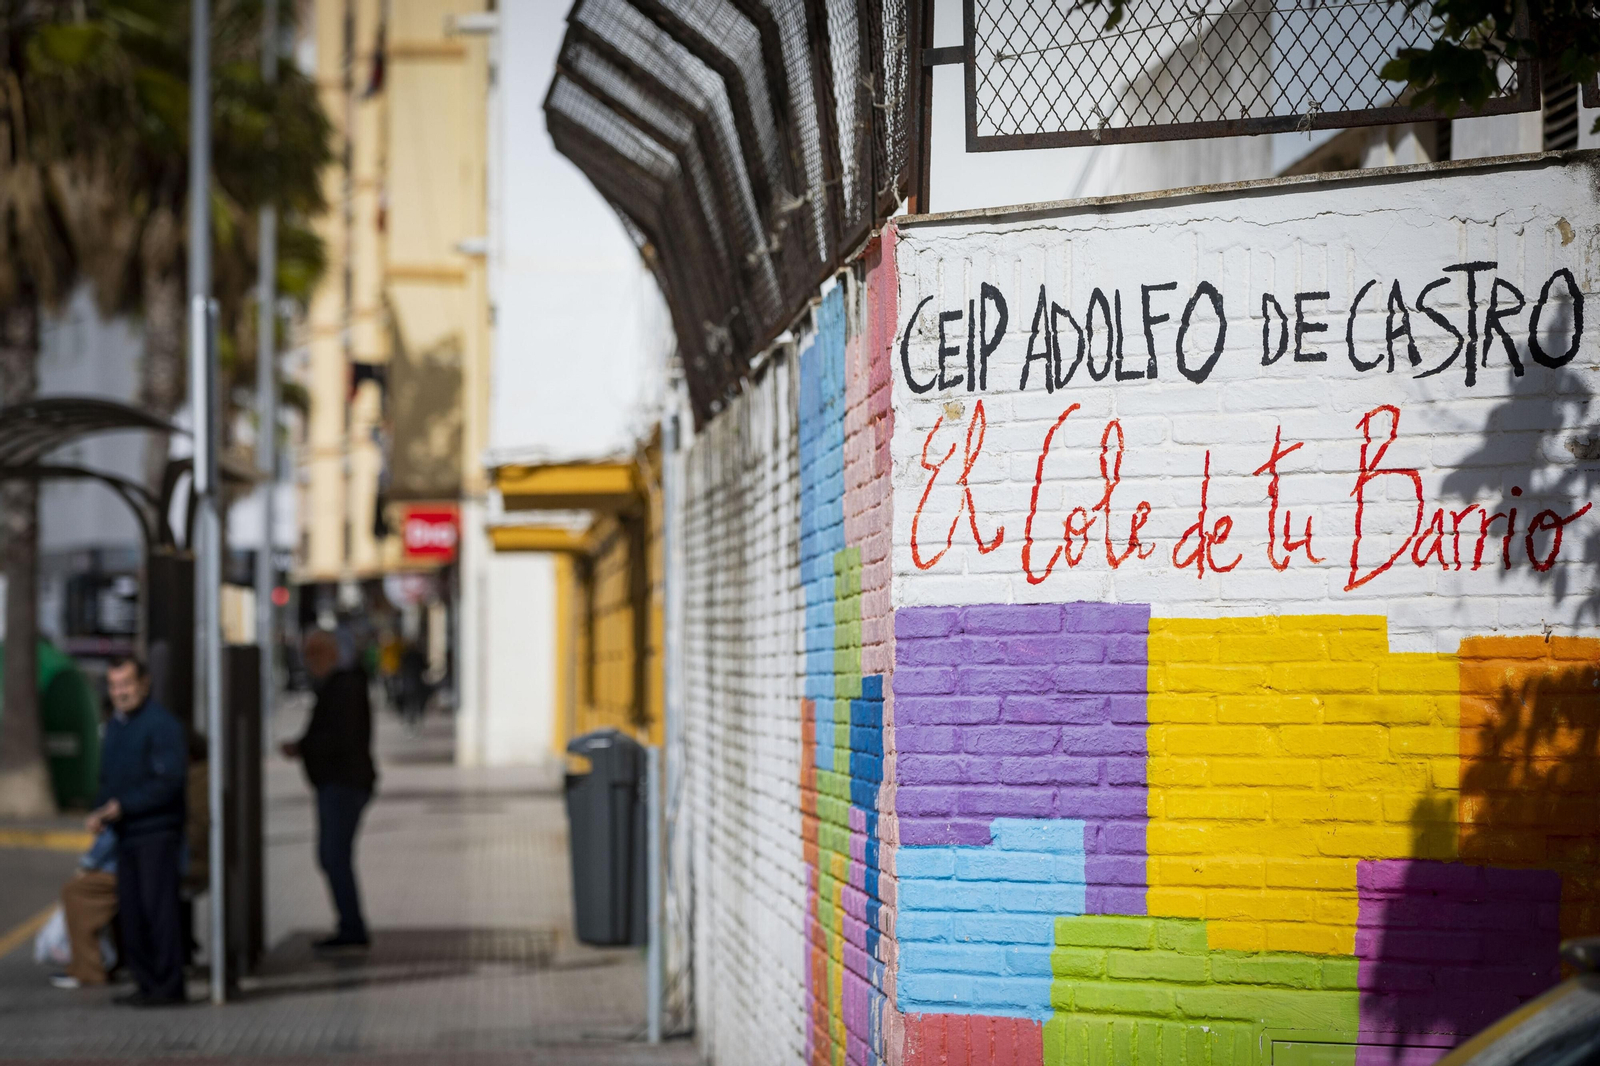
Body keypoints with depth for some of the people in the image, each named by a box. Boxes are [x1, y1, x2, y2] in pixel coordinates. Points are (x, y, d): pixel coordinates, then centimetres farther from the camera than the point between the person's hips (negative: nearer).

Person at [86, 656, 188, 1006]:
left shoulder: (161, 724, -10)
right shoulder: (114, 727, 17)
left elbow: (170, 780, -17)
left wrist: (123, 805, -18)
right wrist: (100, 812, 4)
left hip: (157, 831, -8)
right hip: (126, 833, 8)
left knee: (158, 907, -8)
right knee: (131, 911, 8)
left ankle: (168, 985, -4)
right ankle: (147, 982, 15)